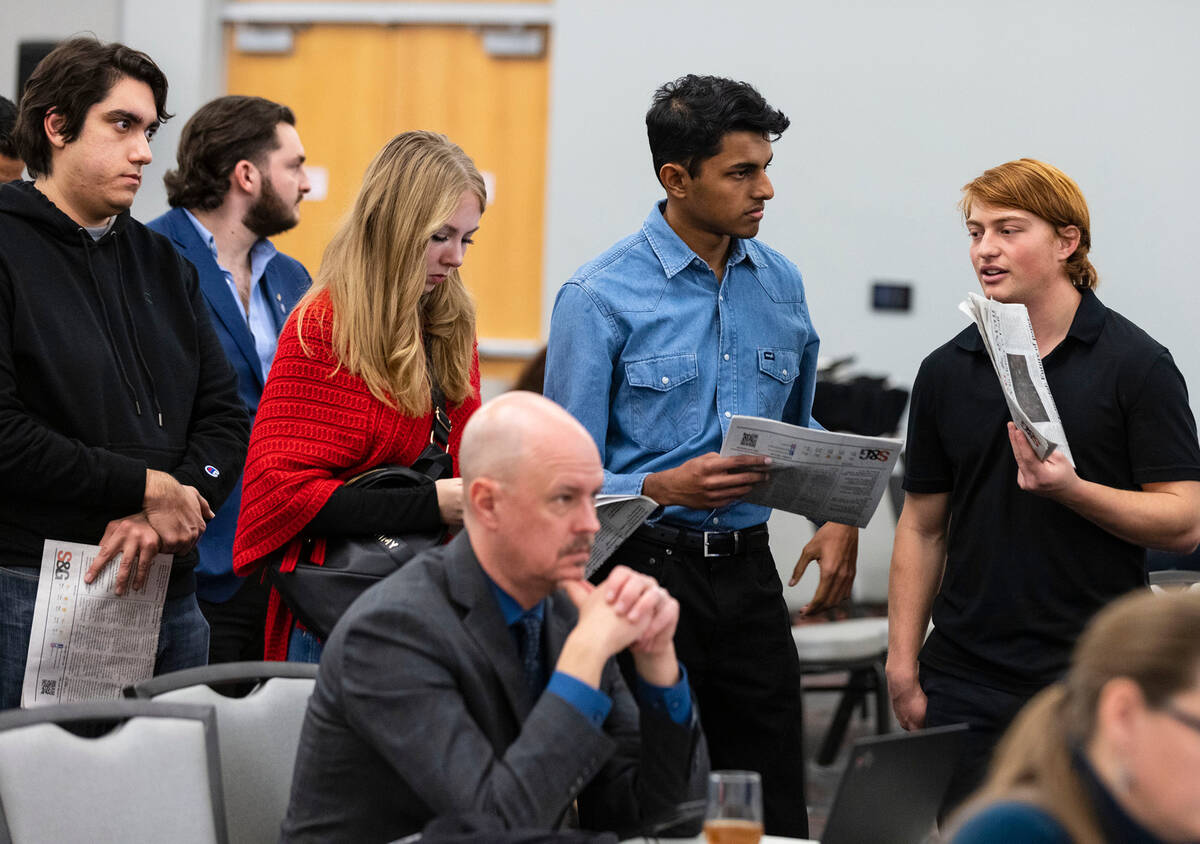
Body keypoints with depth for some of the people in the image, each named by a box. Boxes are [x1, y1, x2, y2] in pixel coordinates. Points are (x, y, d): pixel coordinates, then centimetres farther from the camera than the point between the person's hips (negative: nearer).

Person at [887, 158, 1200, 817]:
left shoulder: (1135, 363, -3)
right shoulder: (947, 372, 9)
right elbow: (922, 528, 12)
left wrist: (1071, 489, -22)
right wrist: (902, 667, 6)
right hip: (967, 683, 3)